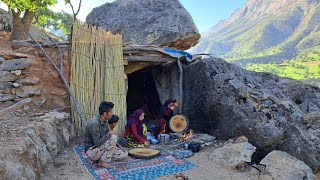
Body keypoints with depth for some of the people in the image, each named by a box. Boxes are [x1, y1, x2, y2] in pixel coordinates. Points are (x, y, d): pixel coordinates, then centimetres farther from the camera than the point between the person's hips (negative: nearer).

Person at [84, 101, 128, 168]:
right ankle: (103, 161, -10)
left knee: (124, 154, 3)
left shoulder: (105, 122, 2)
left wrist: (119, 146, 4)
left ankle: (99, 157, 11)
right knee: (113, 137, -25)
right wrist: (109, 134, -21)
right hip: (91, 151, -8)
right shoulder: (94, 123, -27)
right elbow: (97, 143, -29)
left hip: (100, 148, 8)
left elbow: (106, 138, 12)